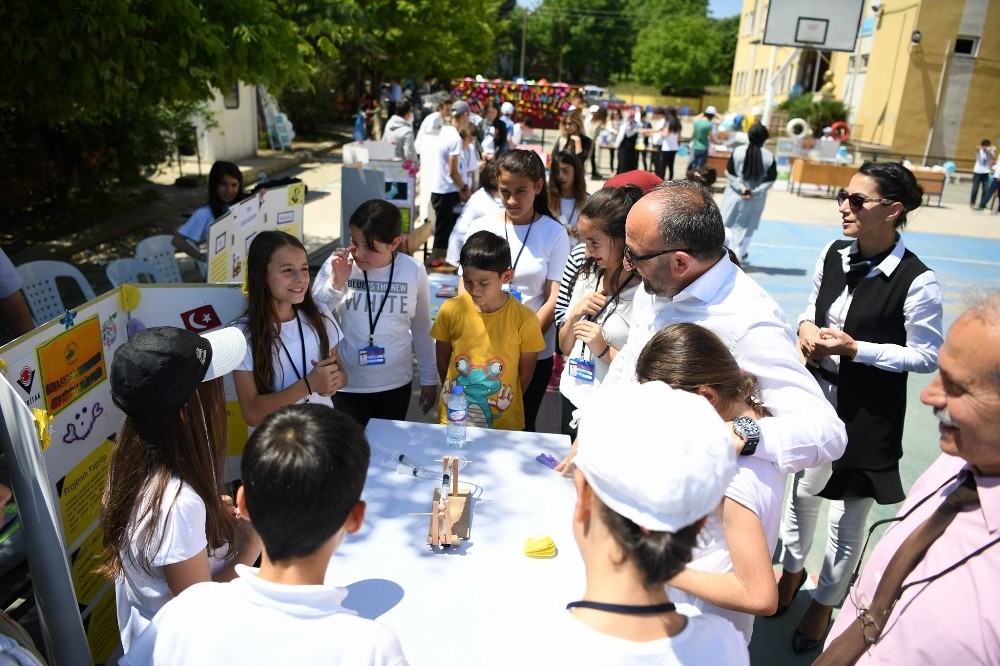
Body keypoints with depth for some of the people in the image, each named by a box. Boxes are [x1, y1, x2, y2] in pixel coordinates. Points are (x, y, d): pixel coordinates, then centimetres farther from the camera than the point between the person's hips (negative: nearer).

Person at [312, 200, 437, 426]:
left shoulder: (413, 271, -8)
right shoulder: (337, 264, -12)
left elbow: (422, 329, 4)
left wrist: (429, 379, 10)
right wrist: (335, 284, -24)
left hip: (396, 384, 2)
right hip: (346, 386, -1)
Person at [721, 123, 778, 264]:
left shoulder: (738, 151, -9)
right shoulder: (769, 157, -8)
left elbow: (729, 172, -8)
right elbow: (770, 179, -7)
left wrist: (740, 187, -10)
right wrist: (755, 192, -9)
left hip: (735, 194, 0)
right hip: (756, 199, 1)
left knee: (727, 223, 12)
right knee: (745, 227, 12)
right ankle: (738, 255, 18)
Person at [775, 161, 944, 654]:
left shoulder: (917, 282, -20)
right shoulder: (833, 255, -2)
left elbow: (927, 356, -13)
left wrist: (854, 349, -22)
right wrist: (806, 327, -10)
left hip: (868, 416, -5)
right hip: (815, 398, 5)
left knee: (847, 518, 11)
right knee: (802, 492, 23)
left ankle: (825, 601, 36)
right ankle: (793, 568, 49)